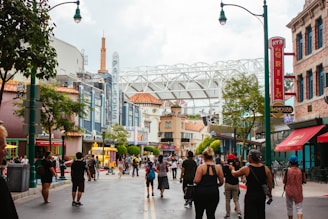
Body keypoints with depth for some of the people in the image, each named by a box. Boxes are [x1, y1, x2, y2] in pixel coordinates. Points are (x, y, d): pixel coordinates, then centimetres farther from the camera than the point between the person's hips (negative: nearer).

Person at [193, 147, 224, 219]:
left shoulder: (201, 167, -10)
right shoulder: (218, 167, 1)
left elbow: (196, 180, -14)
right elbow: (222, 182, 6)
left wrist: (193, 180, 7)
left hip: (201, 192, -3)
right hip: (214, 193, 3)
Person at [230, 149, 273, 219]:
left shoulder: (246, 169, -11)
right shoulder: (266, 169, -4)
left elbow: (234, 174, 5)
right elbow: (270, 183, 3)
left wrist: (232, 169, 27)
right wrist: (269, 193, 20)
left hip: (250, 196, -4)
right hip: (261, 195, 4)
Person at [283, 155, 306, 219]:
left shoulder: (287, 171, -11)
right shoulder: (300, 171, -7)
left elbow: (284, 181, -4)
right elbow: (304, 181, 2)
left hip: (289, 191, 0)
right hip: (298, 192, 0)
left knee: (289, 207, 16)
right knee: (299, 207, 0)